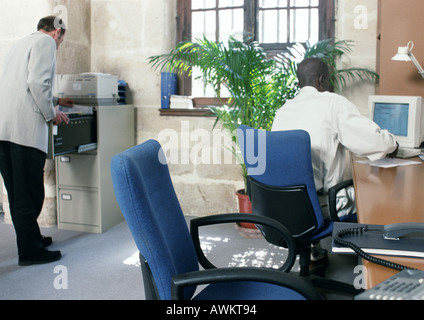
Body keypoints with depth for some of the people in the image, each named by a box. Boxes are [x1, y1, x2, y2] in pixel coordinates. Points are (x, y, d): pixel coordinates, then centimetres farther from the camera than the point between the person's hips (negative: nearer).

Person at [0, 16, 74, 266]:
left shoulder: (21, 43, 27)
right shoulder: (46, 42, 0)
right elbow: (37, 82, -15)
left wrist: (55, 100, 48)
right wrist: (51, 114, -4)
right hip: (25, 127, -9)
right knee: (29, 192, -3)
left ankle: (30, 238, 27)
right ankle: (30, 251, 4)